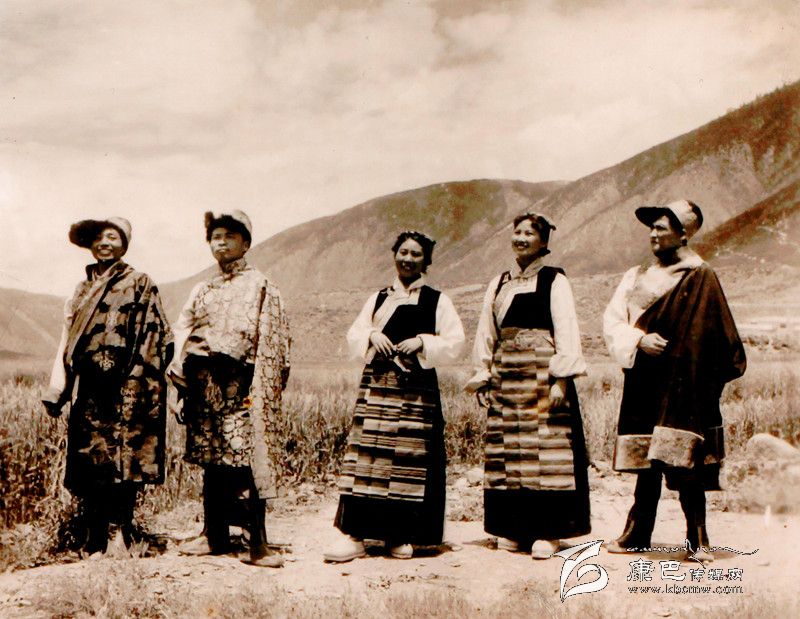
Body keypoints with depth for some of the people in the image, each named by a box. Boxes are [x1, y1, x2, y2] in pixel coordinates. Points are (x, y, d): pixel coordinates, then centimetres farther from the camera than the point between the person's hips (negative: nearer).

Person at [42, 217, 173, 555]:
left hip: (123, 388, -5)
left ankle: (123, 534, 0)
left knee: (123, 461, -7)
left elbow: (155, 338, -3)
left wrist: (139, 384, -12)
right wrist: (57, 389, 10)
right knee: (88, 463, 4)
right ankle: (95, 542, 10)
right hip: (87, 390, 5)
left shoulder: (140, 285, 4)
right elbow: (67, 340, 18)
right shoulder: (83, 288, 19)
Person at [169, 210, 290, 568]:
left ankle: (258, 543, -8)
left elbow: (270, 341, -3)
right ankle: (215, 535, 18)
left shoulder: (258, 286, 5)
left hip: (238, 384, -5)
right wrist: (182, 366, -3)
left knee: (247, 458, -10)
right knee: (211, 459, 8)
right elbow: (183, 330, 14)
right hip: (204, 386, 5)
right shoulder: (202, 290, 21)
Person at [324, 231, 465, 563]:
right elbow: (354, 336, 12)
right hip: (376, 386, 2)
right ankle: (356, 535, -1)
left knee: (411, 460, -3)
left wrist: (423, 342, -14)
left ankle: (403, 536, 8)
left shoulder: (437, 300, 8)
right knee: (366, 457, -4)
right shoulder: (377, 299, 17)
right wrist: (372, 336, -8)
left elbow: (454, 342, 1)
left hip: (417, 389, -2)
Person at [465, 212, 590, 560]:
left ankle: (548, 531, -1)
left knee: (546, 450, -7)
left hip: (541, 374, -5)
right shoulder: (498, 285, 18)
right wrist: (483, 377, 11)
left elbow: (566, 331, -6)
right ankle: (514, 529, 13)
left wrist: (561, 379, -14)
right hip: (506, 378, 5)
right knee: (507, 454, 5)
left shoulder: (554, 281, 2)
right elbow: (486, 334, 18)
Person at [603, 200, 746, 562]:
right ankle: (638, 533, 16)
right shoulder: (636, 276, 13)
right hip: (645, 380, 5)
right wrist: (639, 339, -12)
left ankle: (698, 539, 3)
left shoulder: (700, 278, -2)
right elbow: (612, 319, 4)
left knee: (685, 462, -5)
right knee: (647, 460, 9)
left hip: (682, 385, -5)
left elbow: (720, 333, -1)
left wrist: (729, 368, -2)